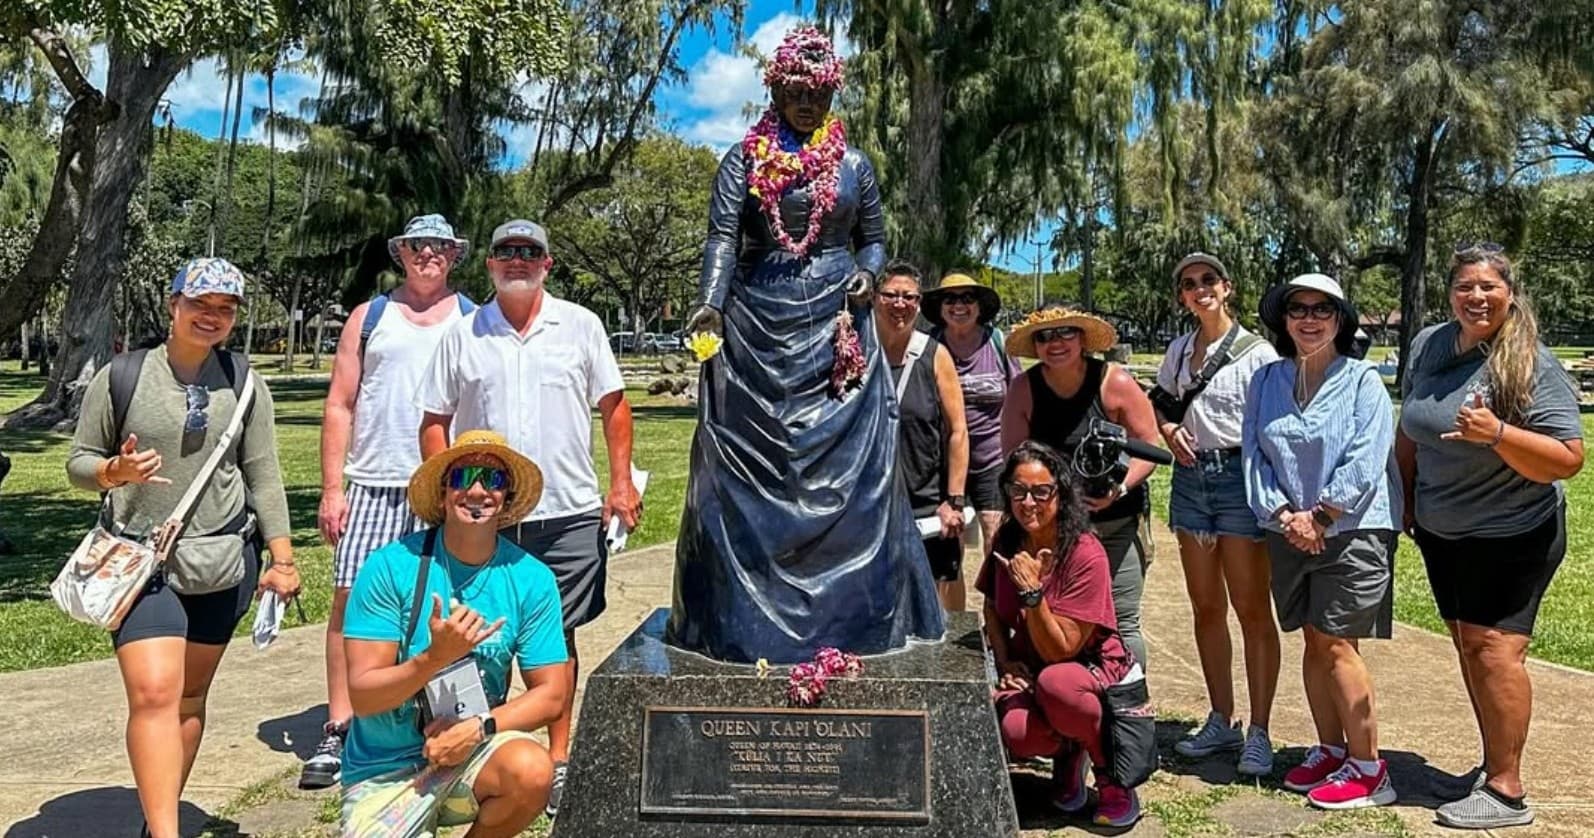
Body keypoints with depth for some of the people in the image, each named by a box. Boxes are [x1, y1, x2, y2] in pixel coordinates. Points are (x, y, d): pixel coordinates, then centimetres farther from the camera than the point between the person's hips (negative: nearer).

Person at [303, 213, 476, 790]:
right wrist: (331, 489, 1)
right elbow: (339, 405, 9)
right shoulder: (369, 316, 12)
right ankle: (338, 733, 5)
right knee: (350, 597, -4)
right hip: (373, 483, 1)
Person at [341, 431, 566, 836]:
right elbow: (362, 696, -12)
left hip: (474, 748, 1)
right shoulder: (391, 566, -11)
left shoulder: (532, 579, -6)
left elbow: (551, 695, -3)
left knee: (532, 771, -30)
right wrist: (436, 657, -29)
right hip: (385, 768, -1)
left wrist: (477, 727, -19)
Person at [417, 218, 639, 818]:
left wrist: (621, 482, 0)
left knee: (558, 638, 8)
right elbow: (435, 422, 9)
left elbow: (613, 404, 7)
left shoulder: (580, 326, 5)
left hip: (569, 514, 0)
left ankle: (559, 758, 20)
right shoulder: (462, 335, 7)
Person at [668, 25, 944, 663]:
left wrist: (868, 272, -5)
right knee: (750, 466, 0)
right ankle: (743, 618, 9)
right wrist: (711, 301, -22)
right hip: (757, 325, -1)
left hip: (836, 328, 1)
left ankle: (852, 617, 6)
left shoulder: (854, 166, 12)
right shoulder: (742, 161, 7)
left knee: (845, 466, -2)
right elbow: (723, 236, -5)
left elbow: (874, 237, 18)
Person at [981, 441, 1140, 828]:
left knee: (1055, 683, -40)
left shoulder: (1086, 555, -21)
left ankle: (1112, 774, -8)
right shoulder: (1007, 542, -4)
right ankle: (1067, 753, 10)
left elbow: (1059, 651, -21)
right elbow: (992, 607, 13)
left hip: (1094, 669, -4)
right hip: (1029, 672, 4)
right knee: (1017, 733, -30)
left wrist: (1032, 591, -33)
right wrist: (1006, 662, -3)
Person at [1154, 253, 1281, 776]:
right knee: (1206, 606, 11)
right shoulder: (1179, 350, 11)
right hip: (1190, 477, 6)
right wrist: (1168, 428, 1)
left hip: (1239, 476, -6)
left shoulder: (1256, 352, -6)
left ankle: (1258, 732, 8)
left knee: (1252, 609, -1)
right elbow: (1158, 402, 24)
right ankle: (1221, 721, 23)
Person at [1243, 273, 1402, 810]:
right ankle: (1330, 751, 24)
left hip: (1352, 530, -5)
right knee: (1313, 643, 11)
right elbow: (1254, 454, 2)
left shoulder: (1363, 381, -7)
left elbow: (1364, 463, -14)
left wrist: (1319, 517, -15)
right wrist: (1285, 516, -10)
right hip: (1290, 532, 5)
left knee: (1337, 646, -6)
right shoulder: (1266, 382, 6)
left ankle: (1368, 769, 5)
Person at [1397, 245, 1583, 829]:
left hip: (1512, 535, -6)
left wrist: (1497, 434, -35)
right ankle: (1494, 763, 24)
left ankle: (1506, 792, -4)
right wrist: (1406, 499, 12)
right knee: (1467, 646, 11)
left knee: (1493, 647, -11)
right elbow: (1410, 431, 12)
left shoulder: (1534, 366, -16)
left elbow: (1568, 460, -21)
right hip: (1441, 533, 6)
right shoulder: (1427, 345, 0)